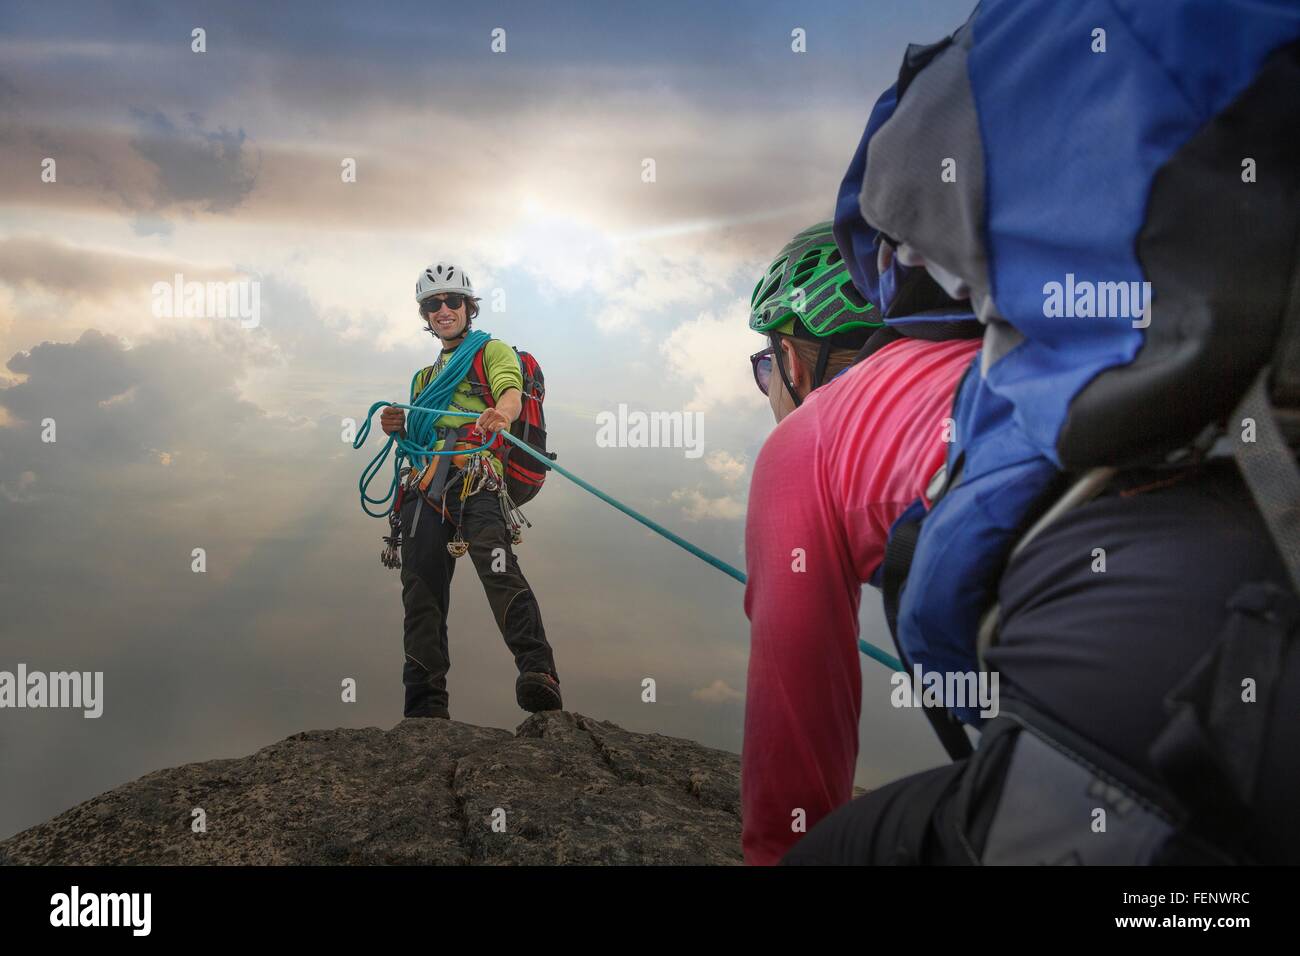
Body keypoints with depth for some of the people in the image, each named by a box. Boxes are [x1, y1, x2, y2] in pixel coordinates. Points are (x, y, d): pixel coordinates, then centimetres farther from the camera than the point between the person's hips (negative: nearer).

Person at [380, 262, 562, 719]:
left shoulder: (494, 351, 16)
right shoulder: (423, 378, 35)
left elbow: (512, 394, -6)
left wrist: (500, 414, -31)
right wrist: (398, 429, 11)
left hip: (476, 480, -6)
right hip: (424, 488, 6)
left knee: (499, 570, -30)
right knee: (422, 597, -2)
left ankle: (540, 676, -40)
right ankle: (426, 710, 2)